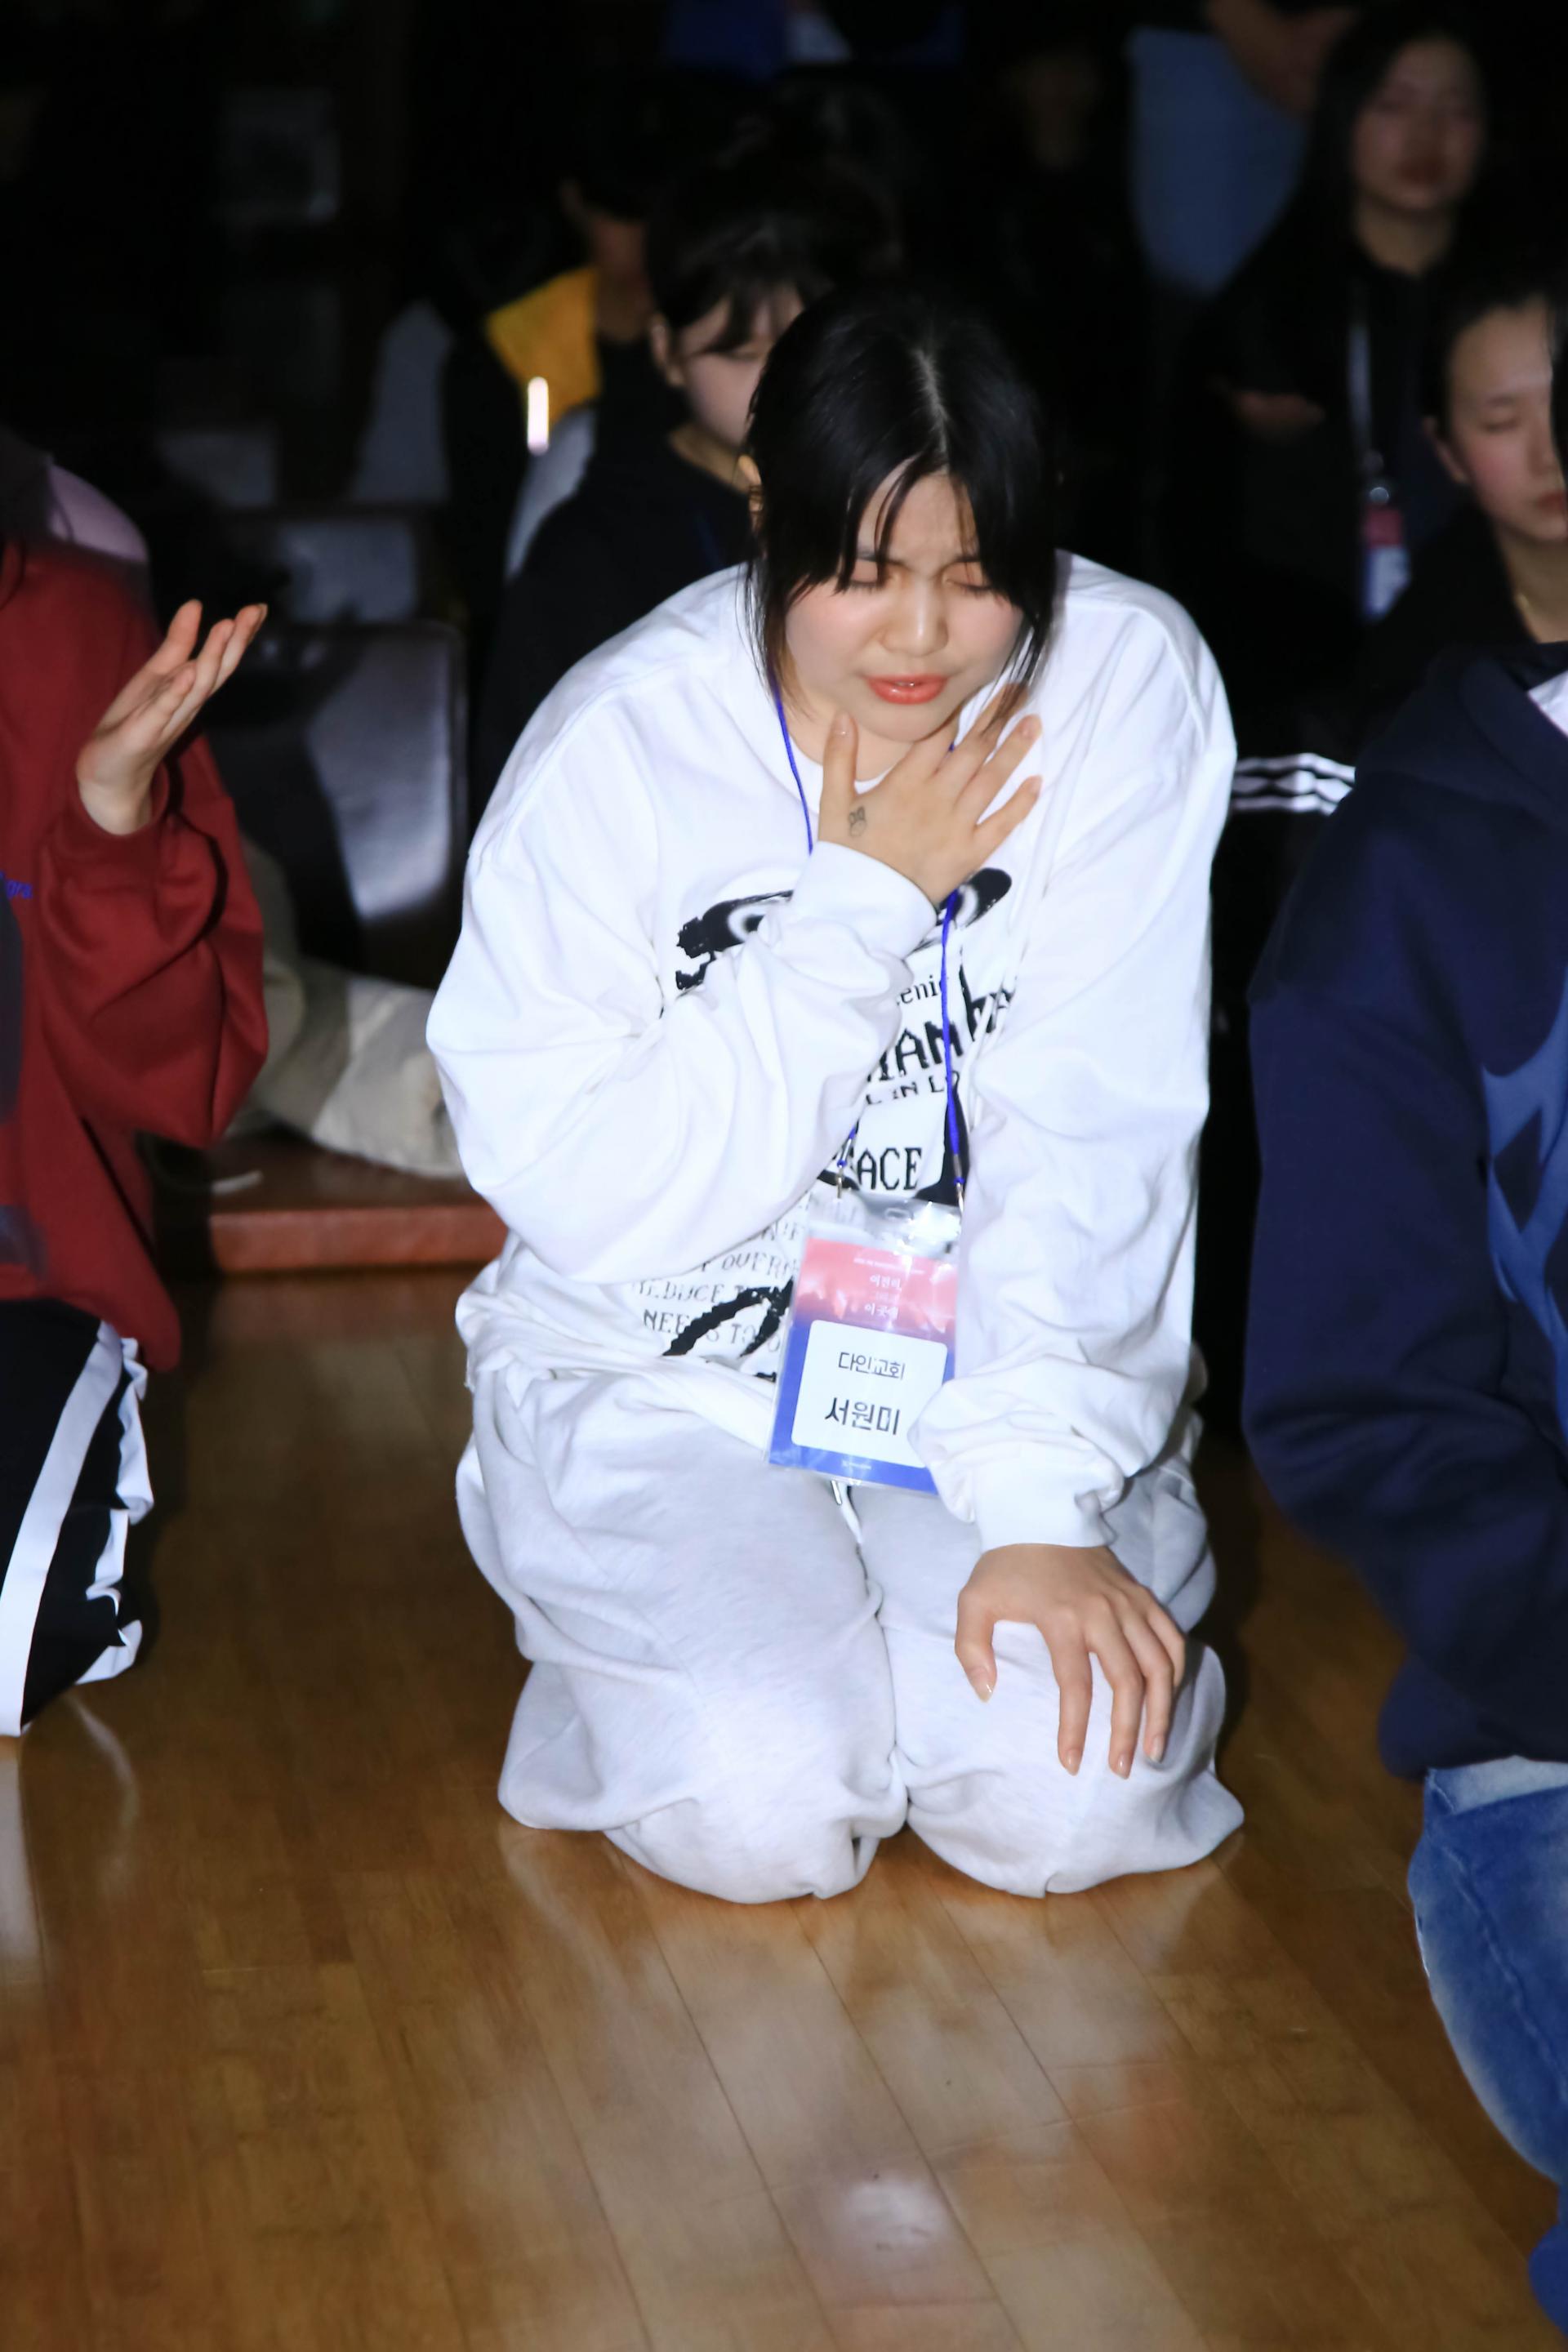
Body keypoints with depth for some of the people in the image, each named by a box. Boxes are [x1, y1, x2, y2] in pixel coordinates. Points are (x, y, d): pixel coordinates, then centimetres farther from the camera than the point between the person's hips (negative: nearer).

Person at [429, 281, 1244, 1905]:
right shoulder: (613, 751, -13)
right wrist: (863, 904, -19)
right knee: (761, 1807, -23)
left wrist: (1043, 1502, -24)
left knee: (1068, 1799, -21)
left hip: (1003, 1362, 1)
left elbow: (1096, 1138, -15)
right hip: (664, 1382, -1)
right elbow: (597, 1204, -17)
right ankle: (666, 1640, 10)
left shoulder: (1125, 680, -11)